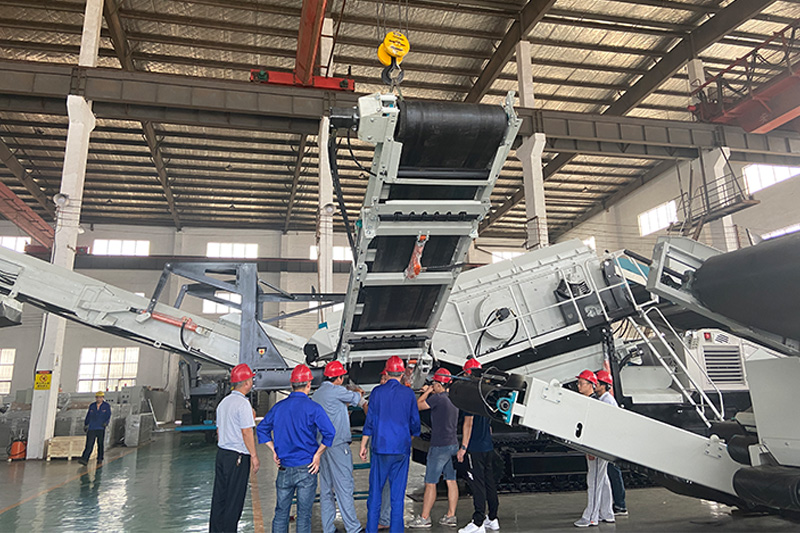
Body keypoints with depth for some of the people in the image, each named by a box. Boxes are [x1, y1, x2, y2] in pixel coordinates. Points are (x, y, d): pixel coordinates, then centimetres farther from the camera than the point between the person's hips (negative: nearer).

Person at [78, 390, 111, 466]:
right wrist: (85, 424, 16)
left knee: (100, 444, 5)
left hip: (101, 428, -1)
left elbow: (108, 416, 0)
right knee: (89, 444, -9)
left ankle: (100, 460, 15)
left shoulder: (106, 406, 2)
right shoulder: (92, 406, 10)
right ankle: (84, 459, -16)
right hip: (91, 428, 1)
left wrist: (106, 422, -17)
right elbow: (88, 416, 17)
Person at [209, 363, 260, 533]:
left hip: (221, 453, 8)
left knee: (219, 495, 14)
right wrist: (254, 456, -11)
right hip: (238, 457, -8)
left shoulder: (223, 402, 11)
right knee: (234, 499, 2)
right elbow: (246, 432, -17)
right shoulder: (243, 403, -16)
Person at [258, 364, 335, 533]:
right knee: (304, 514, 7)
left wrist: (274, 451, 11)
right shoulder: (313, 408, -10)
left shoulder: (278, 407, 4)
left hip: (284, 468, 4)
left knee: (281, 512, 15)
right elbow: (329, 432, -19)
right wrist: (318, 454, -9)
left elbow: (262, 428, 12)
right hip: (306, 468, -4)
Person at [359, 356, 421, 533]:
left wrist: (363, 445, 7)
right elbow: (415, 422, 7)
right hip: (402, 448, 1)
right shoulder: (409, 393, 0)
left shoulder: (377, 392, -3)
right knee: (398, 493, 7)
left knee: (375, 490, 8)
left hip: (381, 447, -1)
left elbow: (370, 421, -2)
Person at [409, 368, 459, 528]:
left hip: (439, 446, -8)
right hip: (453, 444, 8)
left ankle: (424, 518, 9)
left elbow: (418, 406, -7)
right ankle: (450, 516, 16)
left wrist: (427, 391, 4)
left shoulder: (437, 398, -17)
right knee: (451, 481, 11)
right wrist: (430, 392, 26)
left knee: (430, 483, 1)